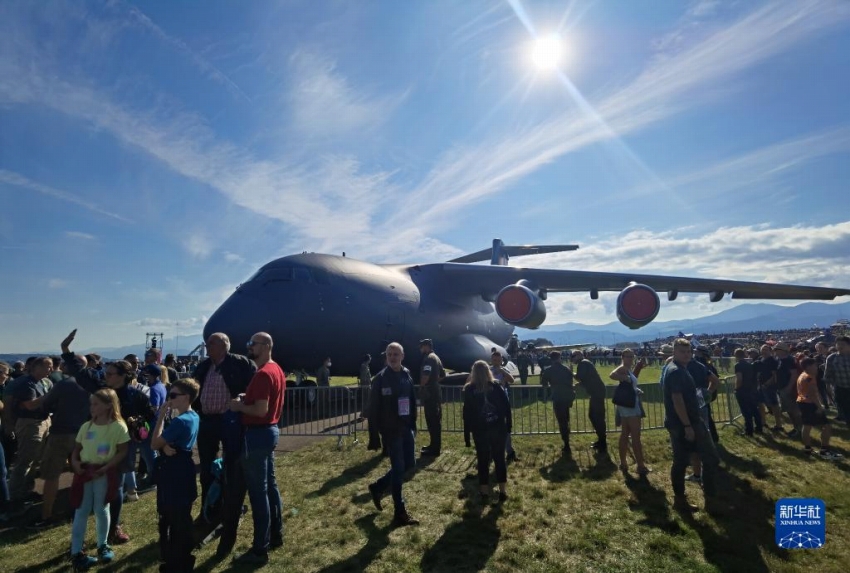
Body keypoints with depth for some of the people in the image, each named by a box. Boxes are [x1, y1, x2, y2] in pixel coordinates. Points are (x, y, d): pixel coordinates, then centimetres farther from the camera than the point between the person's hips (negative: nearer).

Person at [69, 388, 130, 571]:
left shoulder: (118, 426, -12)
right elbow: (77, 448, 11)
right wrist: (74, 461, -9)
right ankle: (76, 552, 18)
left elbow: (122, 452, -9)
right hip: (84, 471, 3)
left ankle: (102, 546, 29)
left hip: (104, 473, -3)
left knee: (101, 509, 9)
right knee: (81, 511, 7)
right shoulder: (86, 426, 2)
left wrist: (104, 468, -17)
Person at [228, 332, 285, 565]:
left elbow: (261, 410, -26)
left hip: (257, 434, -10)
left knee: (258, 491, -2)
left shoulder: (262, 374, -21)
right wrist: (247, 399, 12)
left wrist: (239, 406, -11)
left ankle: (260, 550, 8)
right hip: (271, 429, 10)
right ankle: (276, 535, 30)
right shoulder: (277, 370, 10)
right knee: (269, 484, 18)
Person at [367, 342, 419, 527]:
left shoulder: (407, 376, 5)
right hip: (391, 431, -6)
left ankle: (378, 487, 33)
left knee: (409, 464, 13)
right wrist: (378, 430, -13)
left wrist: (413, 424, 7)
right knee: (398, 469, -1)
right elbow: (373, 407, -10)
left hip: (406, 429, 6)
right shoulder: (380, 379, -11)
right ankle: (400, 513, 13)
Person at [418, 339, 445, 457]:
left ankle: (434, 448, -3)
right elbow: (442, 375, 26)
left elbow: (426, 375, -27)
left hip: (429, 394, -10)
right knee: (435, 420, 15)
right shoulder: (436, 357, 18)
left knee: (432, 421, -6)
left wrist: (421, 386, -13)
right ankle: (435, 445, 24)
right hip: (435, 393, 10)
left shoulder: (428, 358, -14)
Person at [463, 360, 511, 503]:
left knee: (483, 461, 9)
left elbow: (467, 414, -4)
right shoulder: (495, 386, 1)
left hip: (480, 430, -1)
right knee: (500, 459, 10)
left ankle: (485, 492, 14)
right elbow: (506, 406, -1)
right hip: (498, 428, 1)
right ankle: (503, 491, 12)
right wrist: (508, 426, 4)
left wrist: (466, 435, 0)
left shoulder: (470, 389, -3)